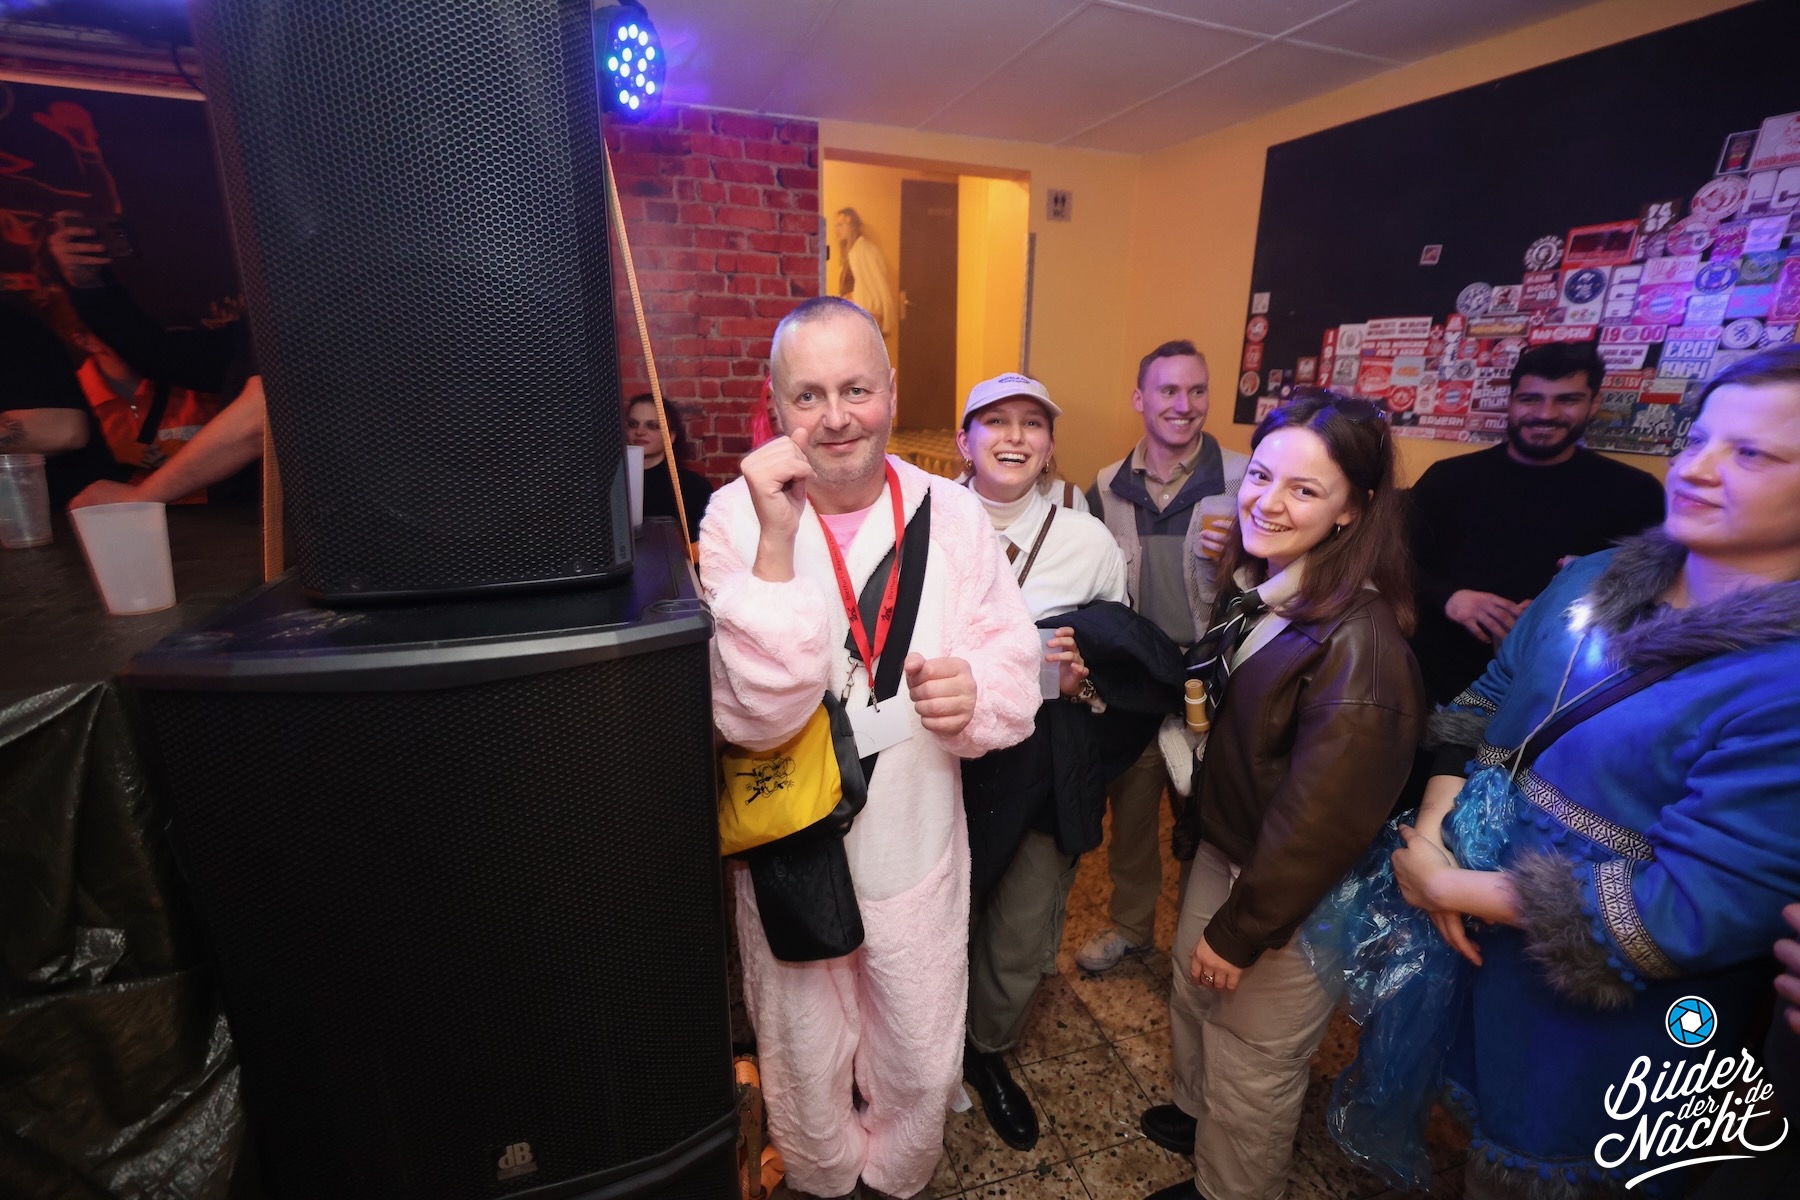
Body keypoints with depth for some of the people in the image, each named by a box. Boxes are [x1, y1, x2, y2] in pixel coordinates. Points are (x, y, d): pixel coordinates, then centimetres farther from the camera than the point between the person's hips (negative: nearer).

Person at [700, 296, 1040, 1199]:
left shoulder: (951, 512, -8)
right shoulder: (736, 517, -15)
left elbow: (1015, 669, -8)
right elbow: (753, 714, -25)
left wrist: (974, 691, -31)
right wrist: (777, 540, -33)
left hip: (916, 845, 2)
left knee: (921, 1064, 23)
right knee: (805, 1064, 25)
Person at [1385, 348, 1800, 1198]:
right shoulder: (1597, 579, -4)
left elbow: (1692, 912, -27)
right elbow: (1485, 703, 2)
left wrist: (1453, 886, -22)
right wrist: (1431, 833, -12)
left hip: (1597, 1029, -5)